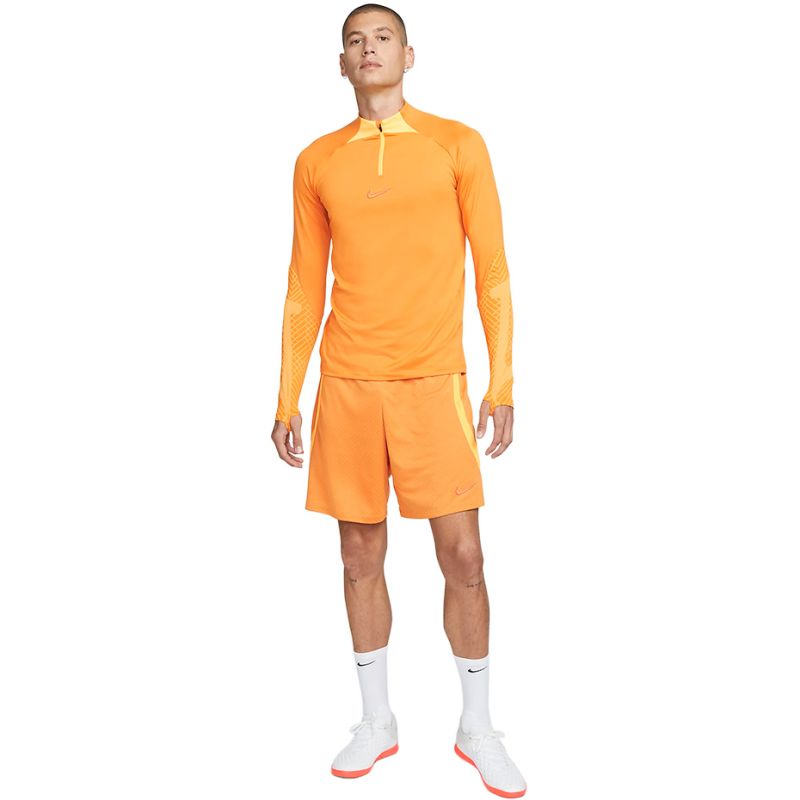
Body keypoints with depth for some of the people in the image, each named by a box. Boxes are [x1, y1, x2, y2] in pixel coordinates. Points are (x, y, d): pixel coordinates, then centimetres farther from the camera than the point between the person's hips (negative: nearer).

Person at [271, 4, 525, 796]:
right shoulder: (316, 162, 10)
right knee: (360, 556, 8)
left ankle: (477, 726, 19)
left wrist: (501, 384, -3)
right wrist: (287, 400, 8)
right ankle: (376, 722, 25)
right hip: (345, 384, 2)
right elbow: (305, 286, 11)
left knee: (462, 555, -2)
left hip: (432, 381, -2)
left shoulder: (458, 145, 4)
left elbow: (492, 269, 3)